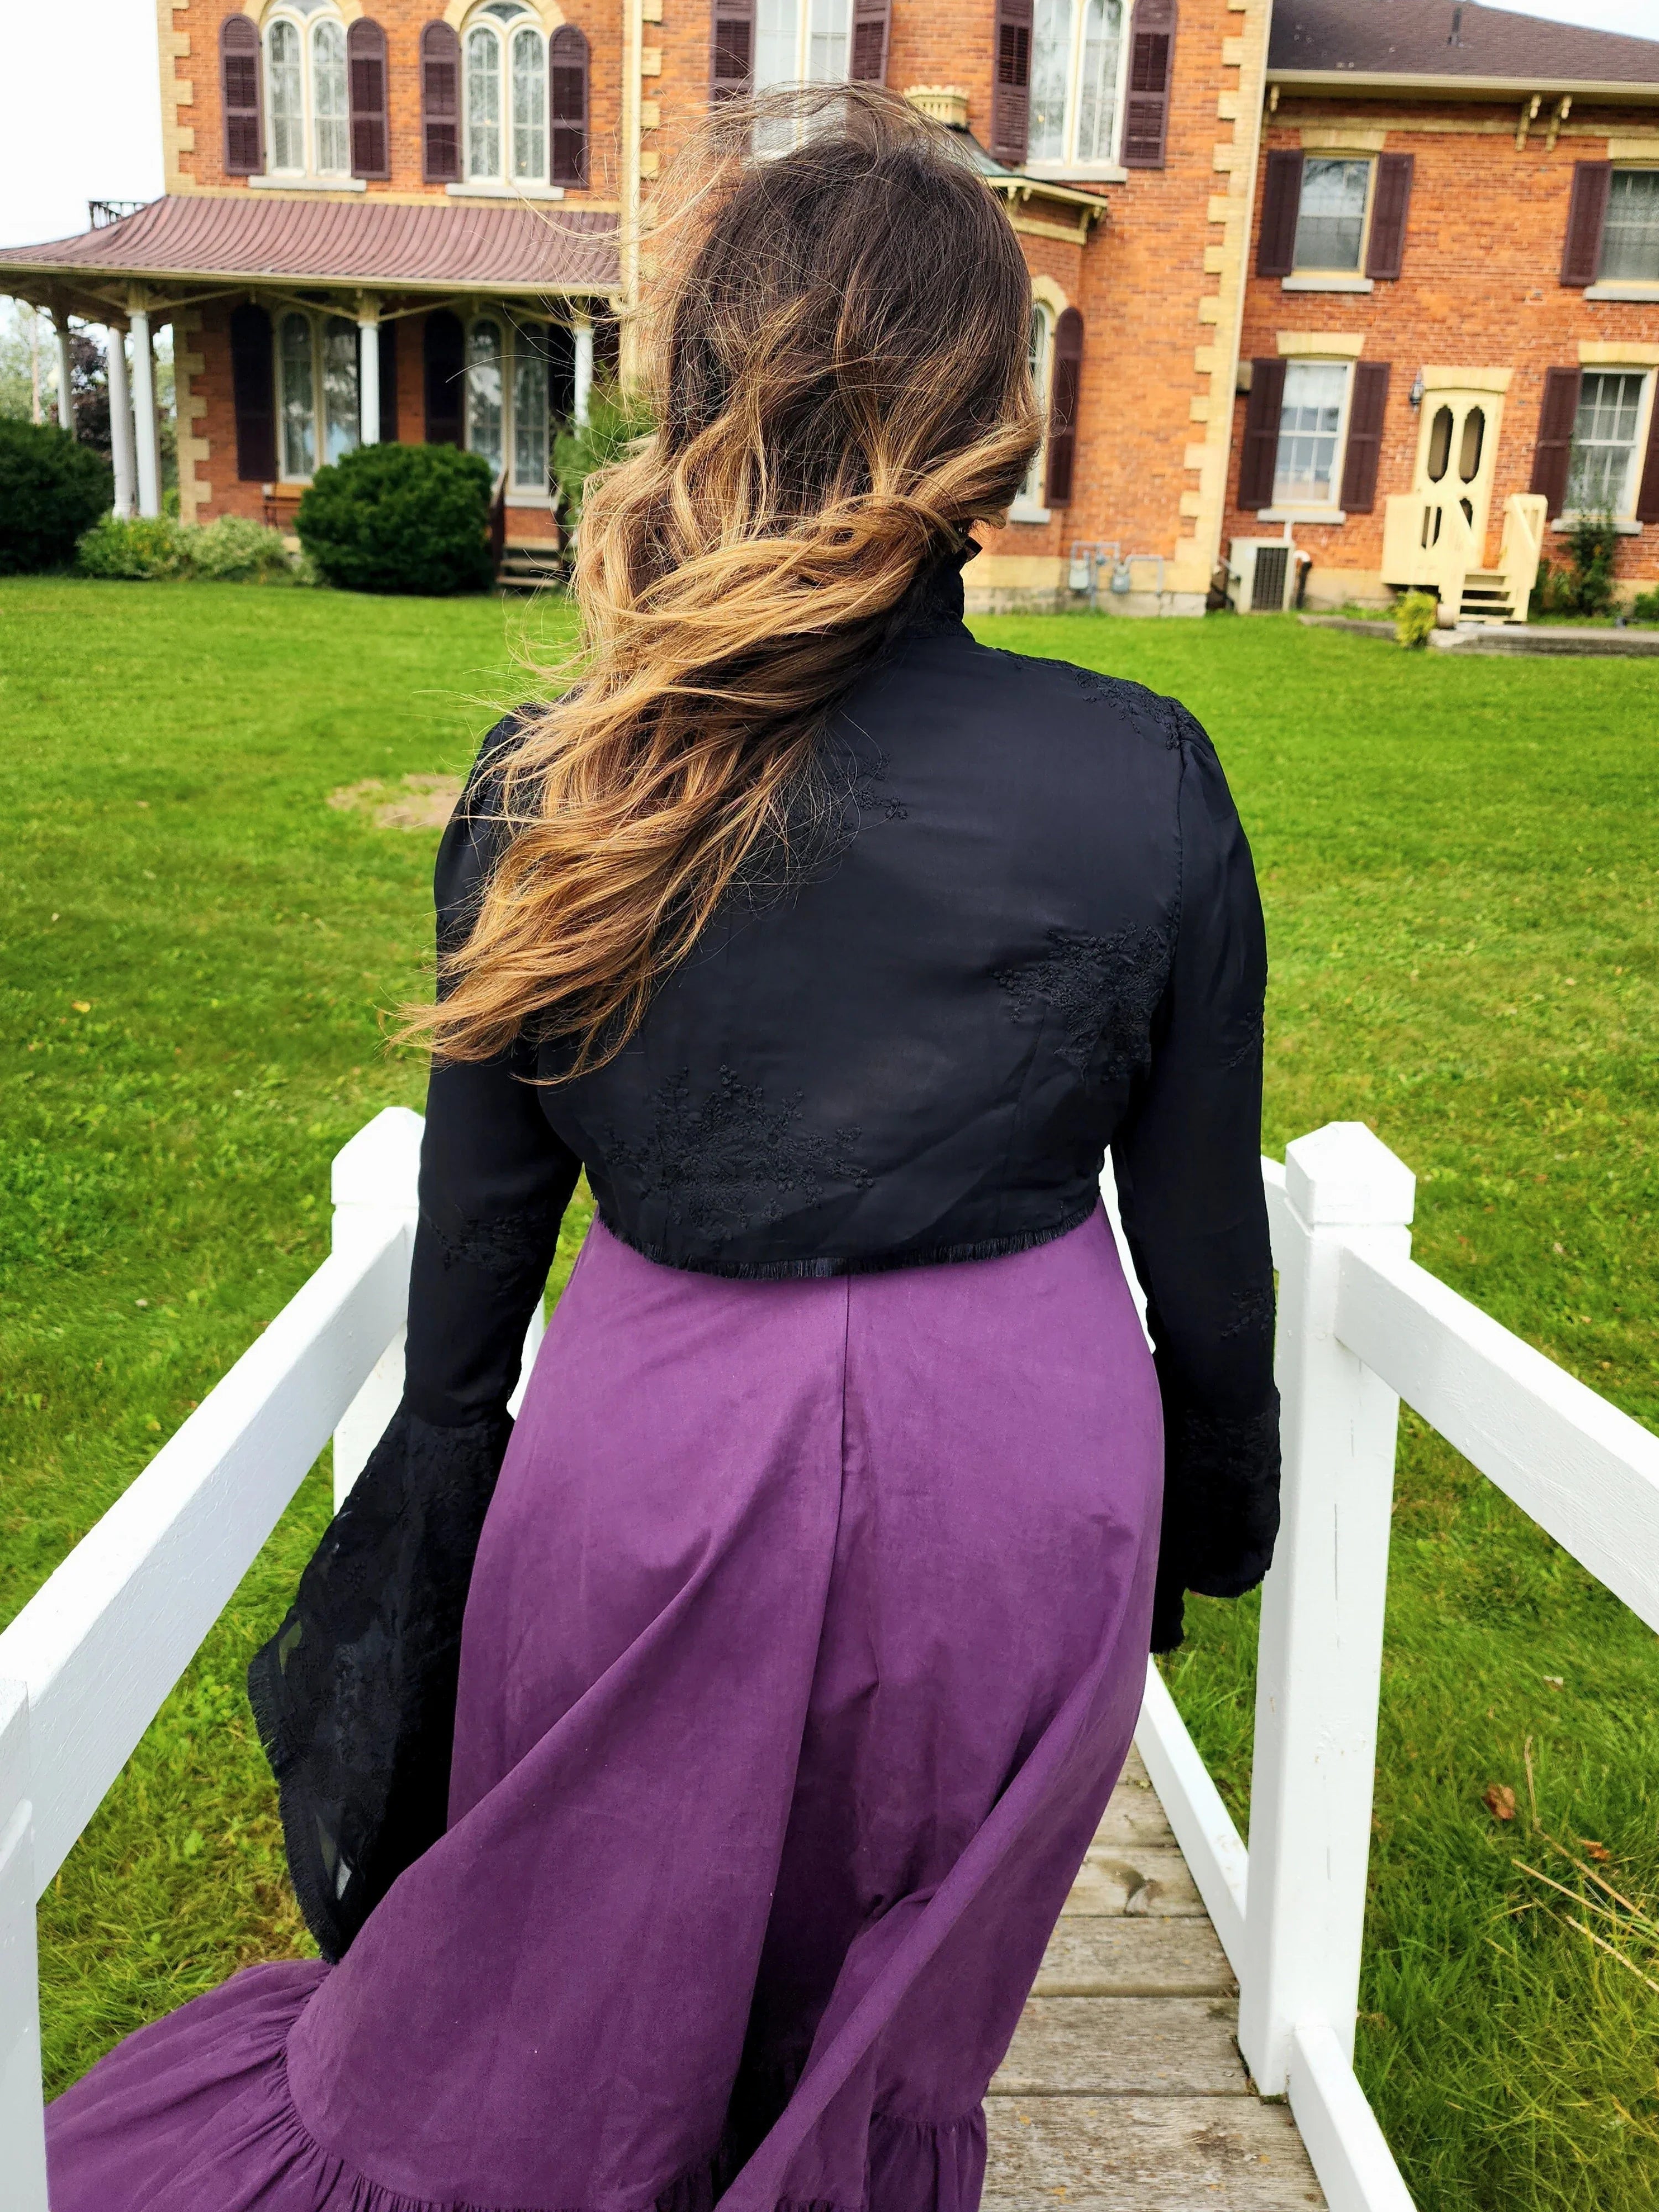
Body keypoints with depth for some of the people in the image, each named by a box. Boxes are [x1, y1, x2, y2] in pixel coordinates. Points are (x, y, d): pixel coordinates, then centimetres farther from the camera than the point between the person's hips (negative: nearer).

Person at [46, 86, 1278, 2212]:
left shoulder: (551, 788, -12)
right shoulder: (1147, 781, -14)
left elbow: (476, 1222, -3)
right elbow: (1204, 1235, -5)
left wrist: (434, 1513, 13)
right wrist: (1218, 1517, 12)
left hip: (655, 1460, 0)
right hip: (1016, 1479, 1)